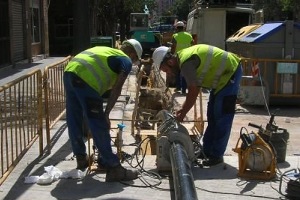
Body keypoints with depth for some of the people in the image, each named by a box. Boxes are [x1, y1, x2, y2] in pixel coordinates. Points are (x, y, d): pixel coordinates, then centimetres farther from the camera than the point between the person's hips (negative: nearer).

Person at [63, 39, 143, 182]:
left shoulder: (106, 50, 34)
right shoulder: (126, 61, 12)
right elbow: (116, 89, -2)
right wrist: (106, 113, -2)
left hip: (70, 72, 8)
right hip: (85, 80, -8)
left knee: (74, 121, 19)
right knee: (99, 127, -2)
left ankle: (81, 159, 34)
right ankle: (114, 168, 4)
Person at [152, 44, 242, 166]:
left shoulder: (186, 63, -25)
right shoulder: (183, 57, 6)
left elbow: (193, 92, -22)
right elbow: (194, 88, 11)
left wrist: (182, 114, -12)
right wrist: (183, 109, 10)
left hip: (230, 72, -11)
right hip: (223, 74, 11)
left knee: (222, 117, -8)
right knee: (212, 115, 13)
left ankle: (217, 155, -2)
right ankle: (207, 151, 20)